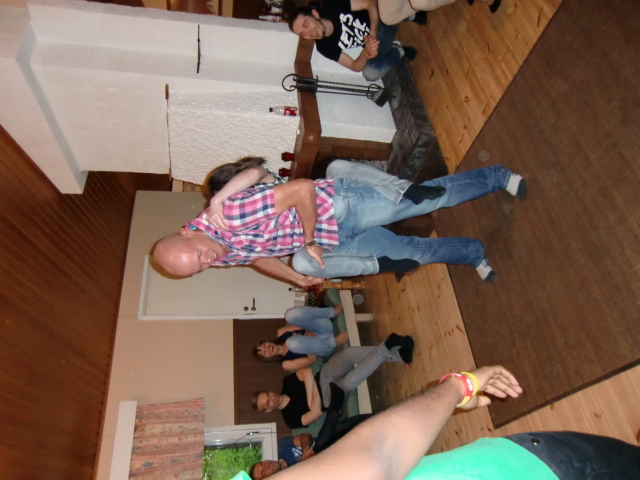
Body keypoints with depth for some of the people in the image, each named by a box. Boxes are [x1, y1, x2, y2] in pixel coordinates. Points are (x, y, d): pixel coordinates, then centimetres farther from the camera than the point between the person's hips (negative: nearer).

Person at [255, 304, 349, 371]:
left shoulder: (281, 333, 9)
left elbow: (301, 323, 8)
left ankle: (333, 311, -18)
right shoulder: (286, 364, -2)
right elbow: (312, 359, -8)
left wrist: (308, 332, -12)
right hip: (326, 348, -3)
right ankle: (334, 341, -25)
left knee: (291, 314, -20)